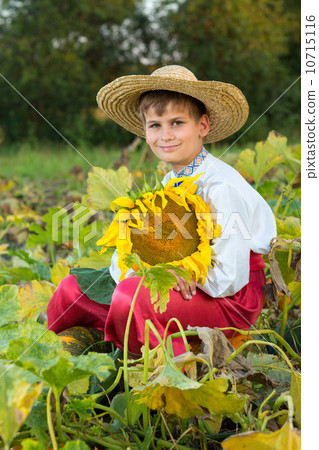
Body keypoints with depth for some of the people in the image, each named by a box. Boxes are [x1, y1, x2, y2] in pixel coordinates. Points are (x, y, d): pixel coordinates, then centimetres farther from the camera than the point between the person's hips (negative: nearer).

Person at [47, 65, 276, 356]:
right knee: (72, 289, 1)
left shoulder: (221, 186, -21)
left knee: (130, 296, -33)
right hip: (188, 284, 8)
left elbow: (228, 281, -26)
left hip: (230, 299, -8)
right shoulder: (171, 181, 6)